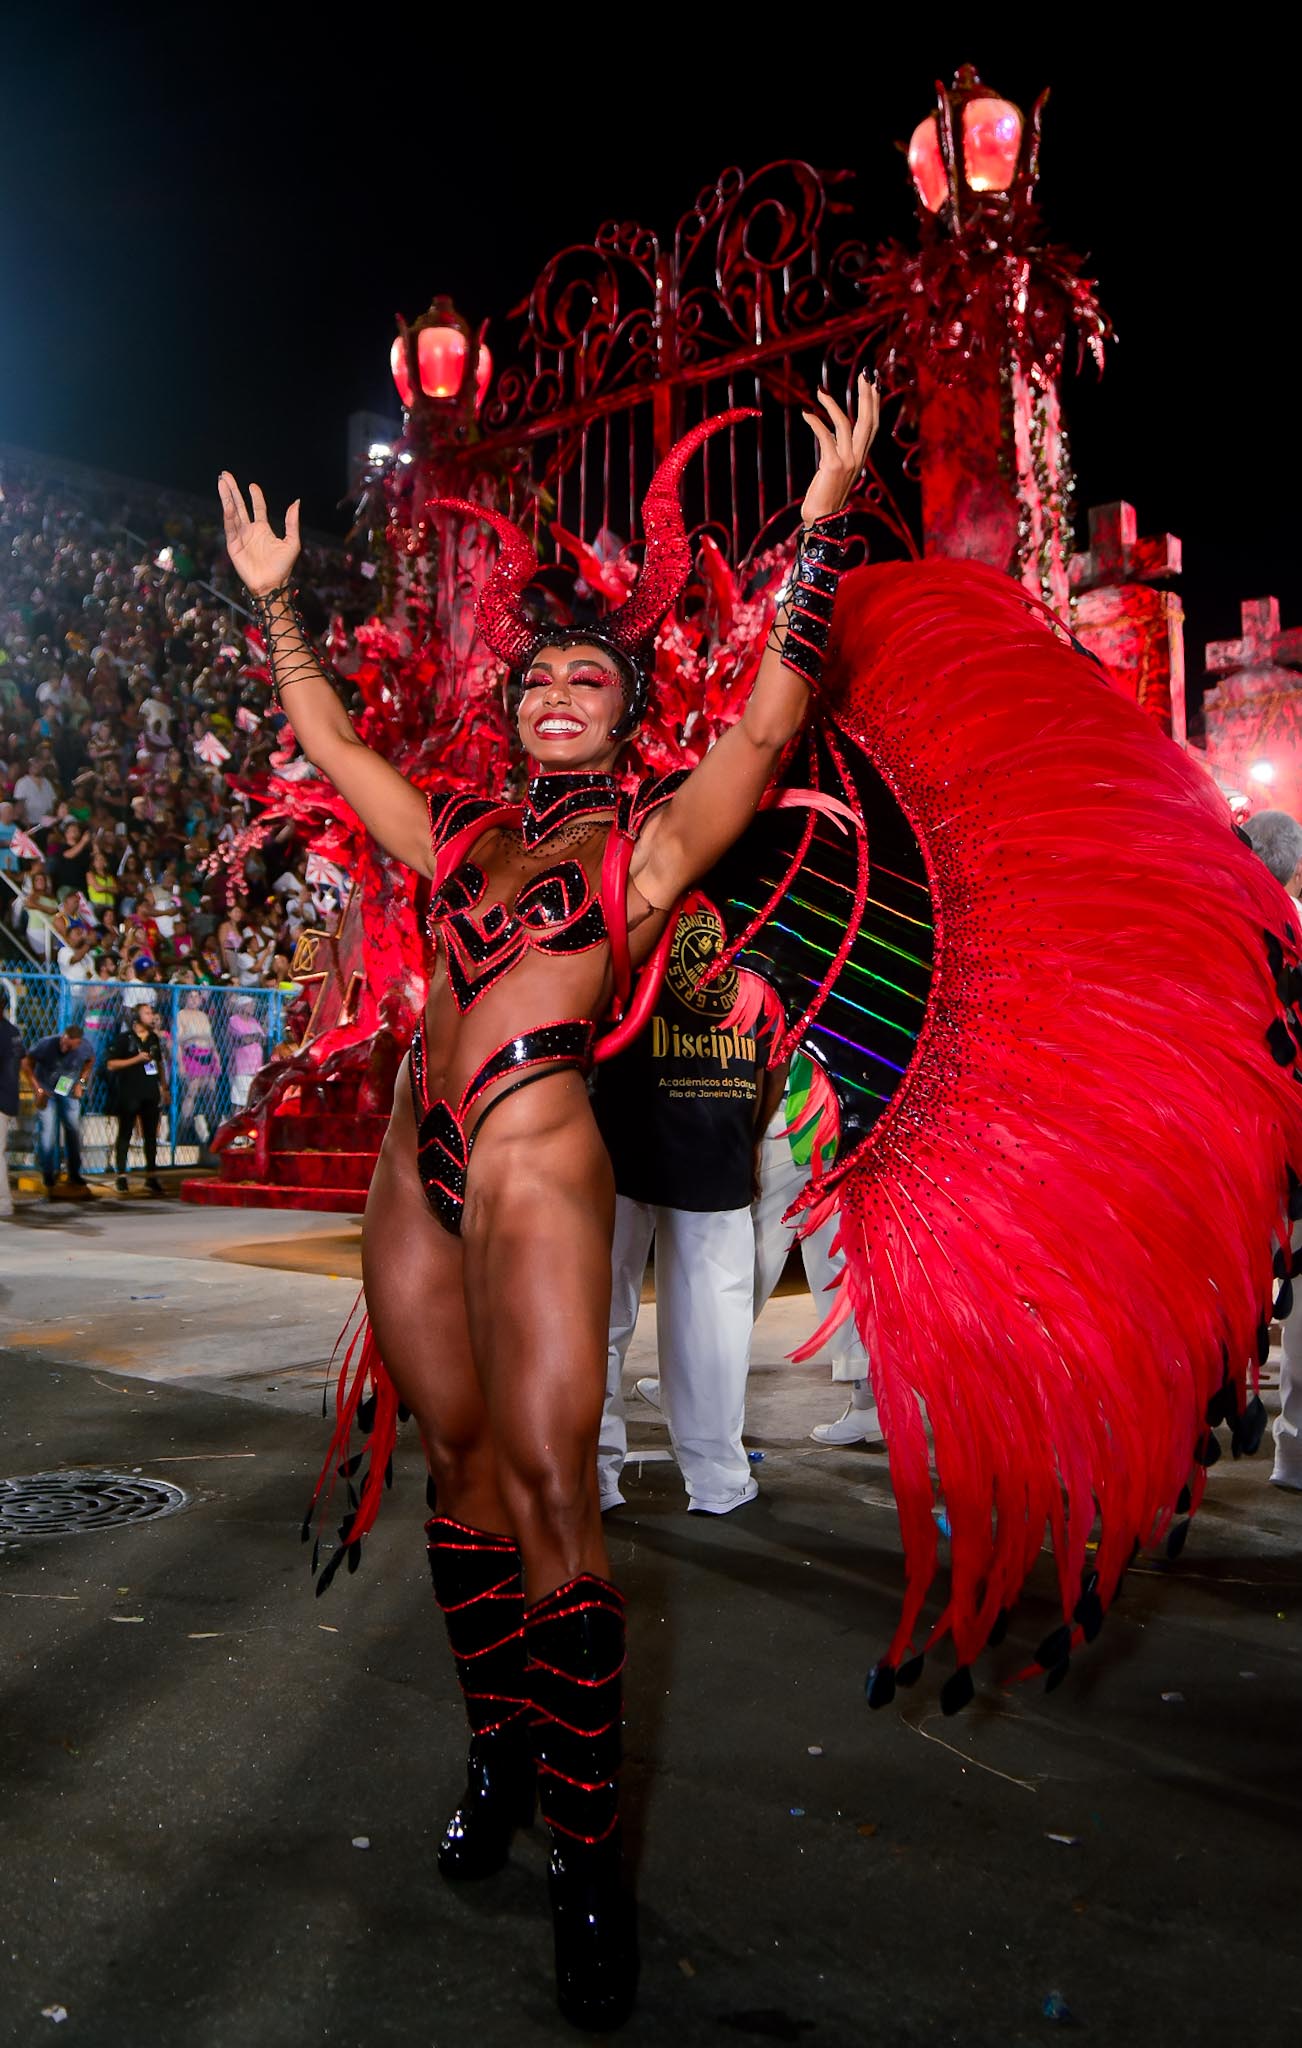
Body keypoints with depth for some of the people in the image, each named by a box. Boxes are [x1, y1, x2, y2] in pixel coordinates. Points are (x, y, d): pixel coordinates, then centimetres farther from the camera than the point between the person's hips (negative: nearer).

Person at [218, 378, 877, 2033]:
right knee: (457, 1462, 11)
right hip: (418, 1158, 6)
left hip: (535, 1160, -6)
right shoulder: (458, 830, 18)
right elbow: (330, 739, 27)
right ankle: (498, 1755, 28)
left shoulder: (652, 832, 4)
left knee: (547, 1483, -9)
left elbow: (769, 723, -8)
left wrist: (820, 528, -11)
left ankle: (585, 1853, 3)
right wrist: (271, 598, 28)